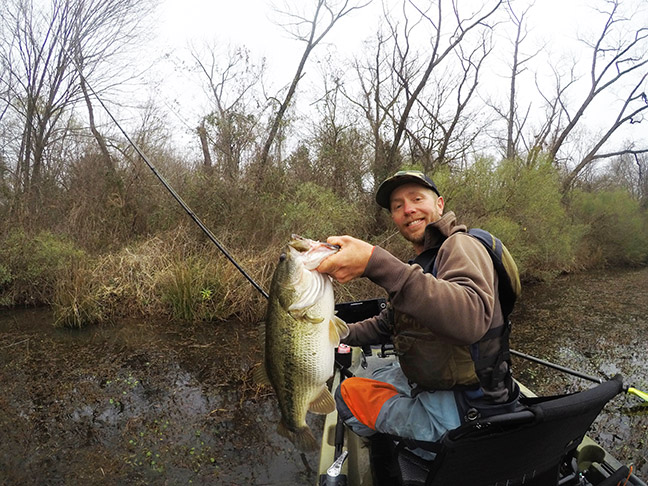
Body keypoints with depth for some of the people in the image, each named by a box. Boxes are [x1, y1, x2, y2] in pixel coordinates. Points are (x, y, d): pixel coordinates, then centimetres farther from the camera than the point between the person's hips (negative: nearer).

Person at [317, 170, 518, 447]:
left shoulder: (460, 246, -17)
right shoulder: (421, 263, 15)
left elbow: (471, 319, -39)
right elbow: (386, 325, 22)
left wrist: (375, 263, -46)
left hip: (467, 404, -9)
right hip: (424, 380, 10)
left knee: (350, 394, -10)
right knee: (348, 388, 15)